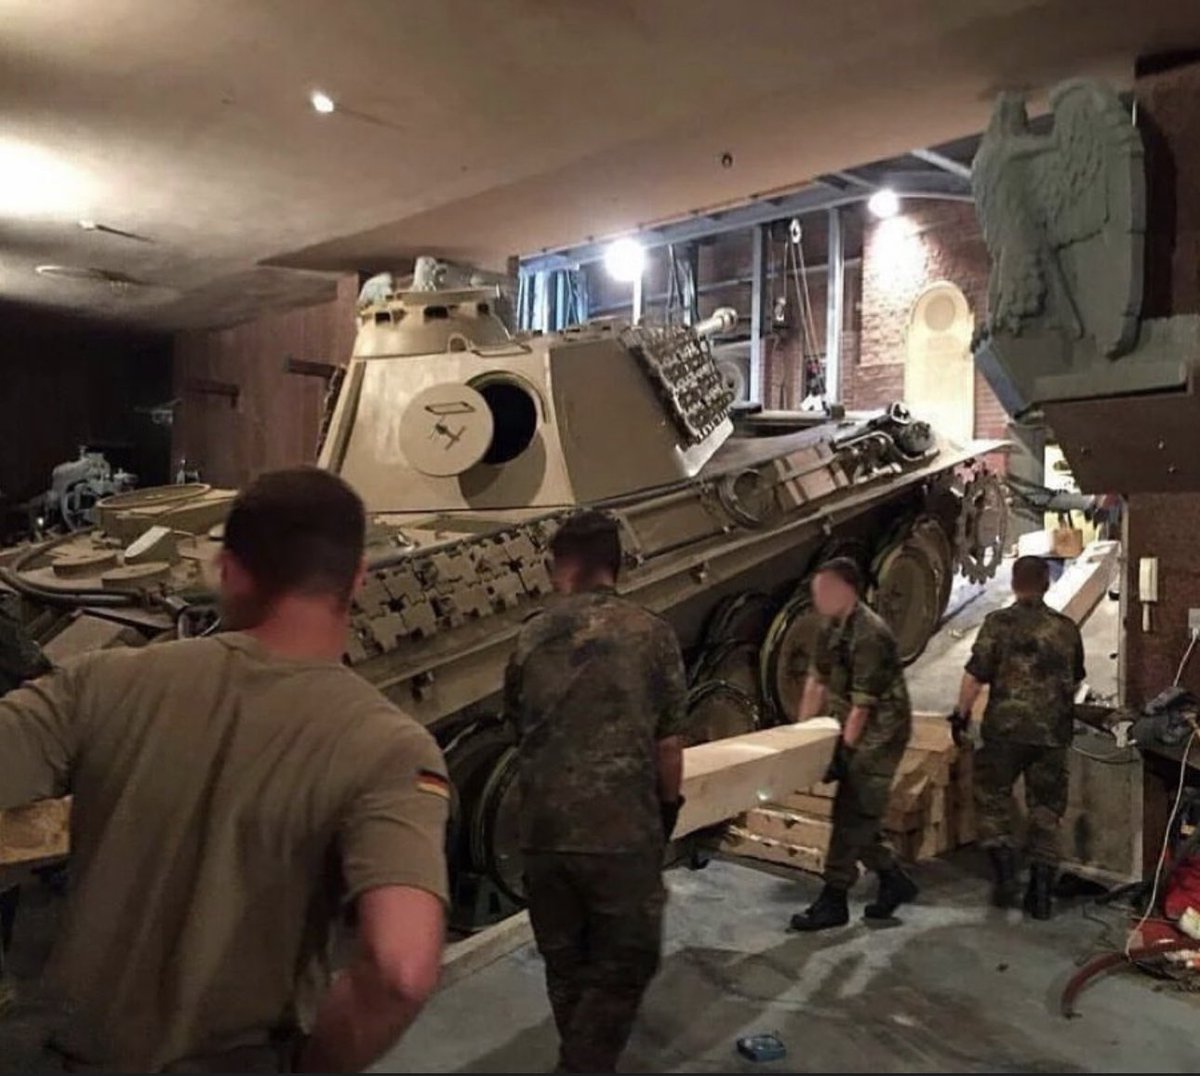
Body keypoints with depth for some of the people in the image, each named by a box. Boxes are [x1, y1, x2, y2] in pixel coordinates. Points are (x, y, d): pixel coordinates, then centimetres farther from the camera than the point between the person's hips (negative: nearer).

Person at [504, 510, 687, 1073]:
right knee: (625, 963, 14)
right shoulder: (649, 633, -4)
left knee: (565, 964, 21)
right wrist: (668, 806, 16)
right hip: (624, 832, -3)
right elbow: (668, 743, -2)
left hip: (544, 832, 4)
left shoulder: (532, 637, 4)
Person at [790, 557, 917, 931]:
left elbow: (862, 704, -24)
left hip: (879, 735, -9)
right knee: (858, 814, 15)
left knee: (852, 816, -4)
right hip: (854, 733, 9)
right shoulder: (831, 628, 4)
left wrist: (842, 752, -20)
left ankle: (833, 902, 5)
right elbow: (816, 681, 10)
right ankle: (894, 880, 30)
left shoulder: (869, 635, -24)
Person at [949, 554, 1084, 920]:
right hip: (1053, 732, 4)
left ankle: (1005, 873, 3)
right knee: (1046, 809, 11)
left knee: (992, 798, 12)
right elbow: (1074, 680, 18)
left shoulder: (999, 623, -7)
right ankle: (1041, 894, 13)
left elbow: (975, 675, -10)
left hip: (1006, 728, -3)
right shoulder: (1066, 628, 6)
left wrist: (962, 713, 2)